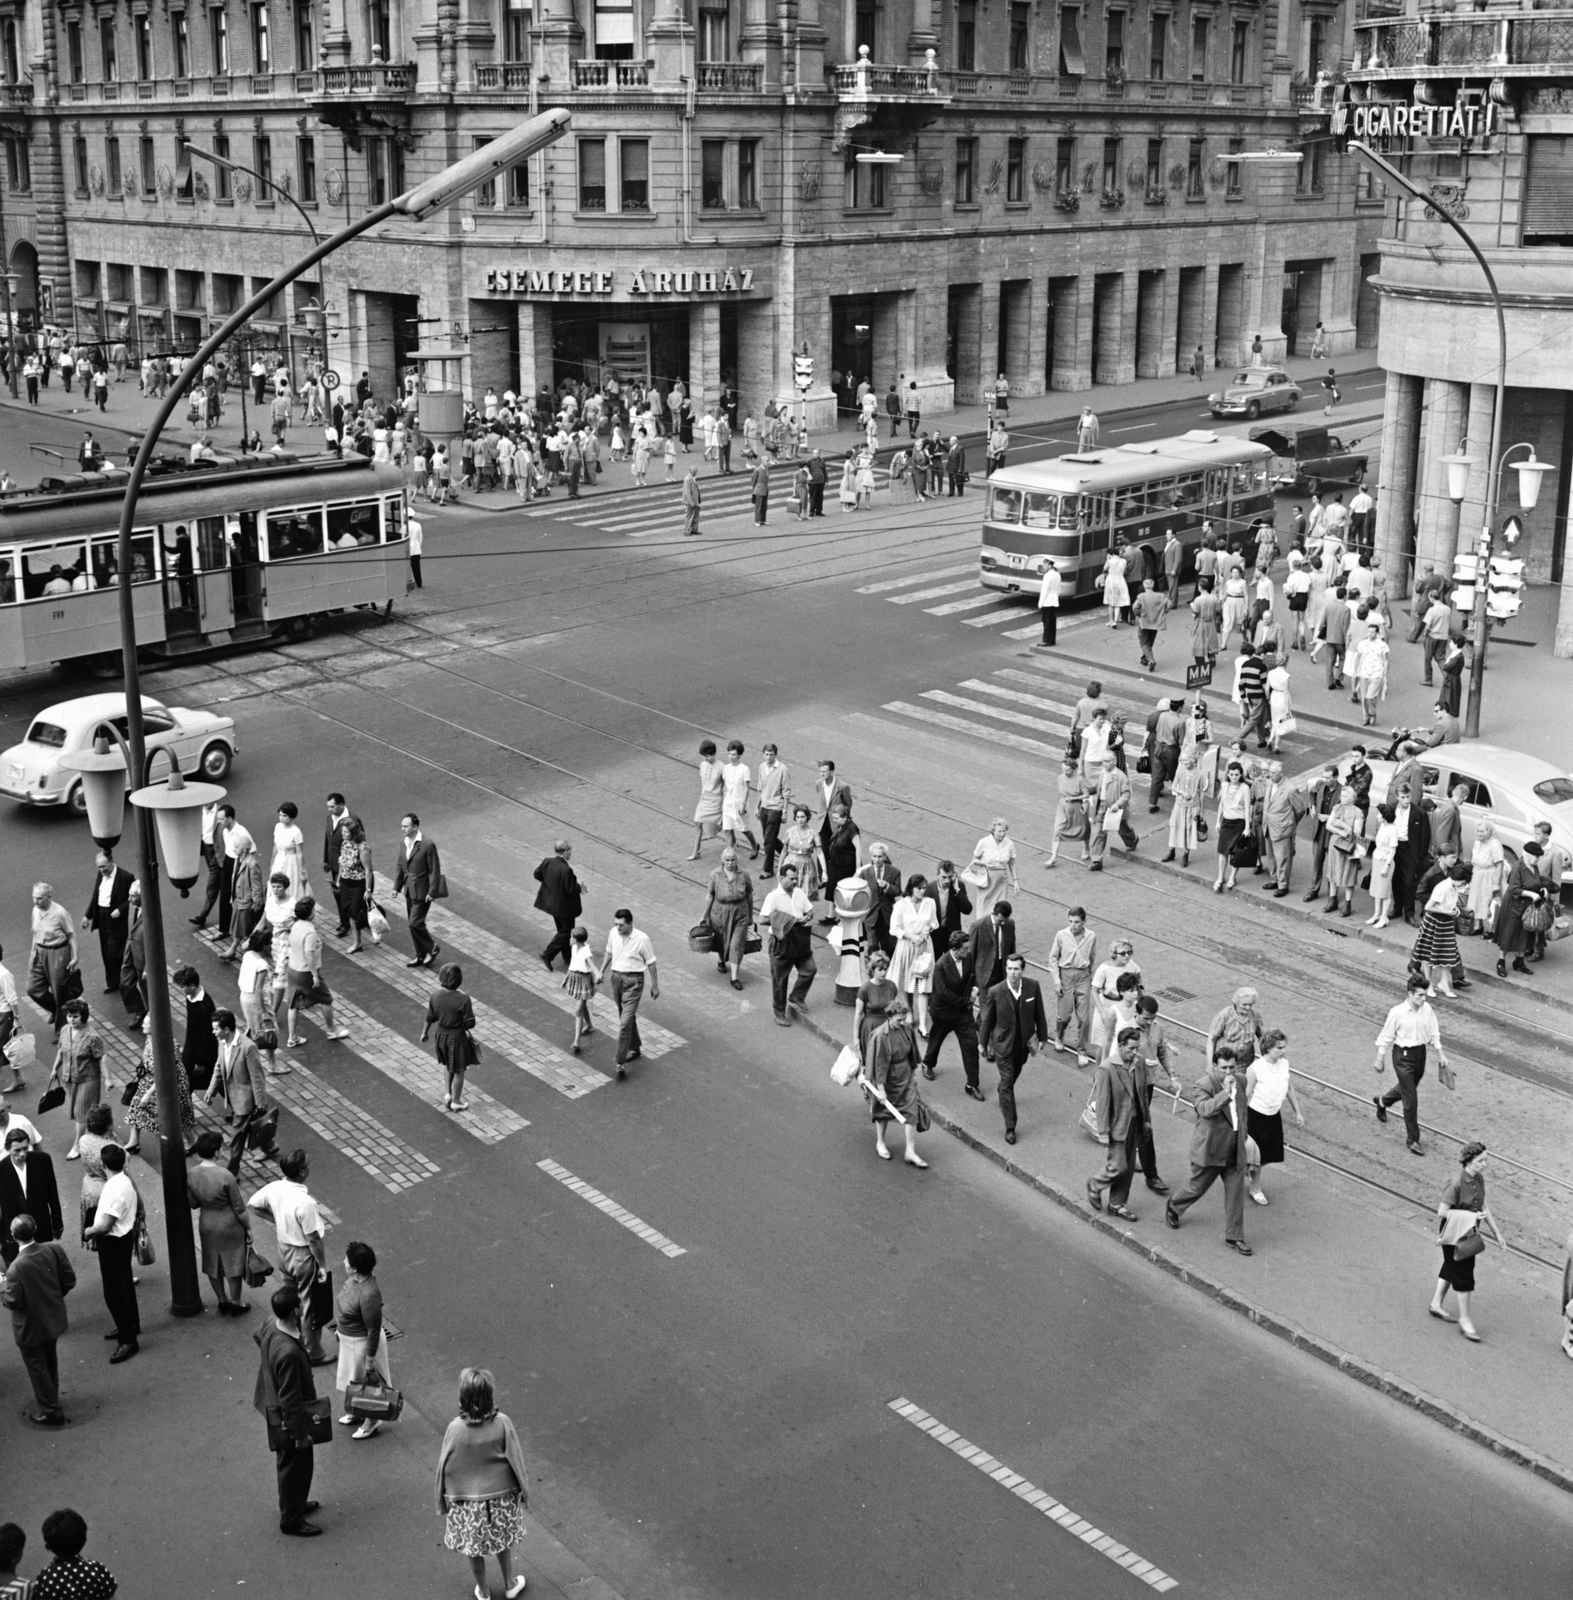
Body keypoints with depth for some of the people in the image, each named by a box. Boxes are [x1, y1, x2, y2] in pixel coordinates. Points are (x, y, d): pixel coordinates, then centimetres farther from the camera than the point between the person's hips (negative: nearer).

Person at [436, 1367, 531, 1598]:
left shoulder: (455, 1429, -20)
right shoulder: (502, 1423, -20)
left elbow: (444, 1467, -9)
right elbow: (516, 1460, -10)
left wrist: (442, 1501, 6)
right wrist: (523, 1490, 6)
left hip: (466, 1502, -1)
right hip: (501, 1497, 1)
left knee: (473, 1549, 20)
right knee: (503, 1543, 24)